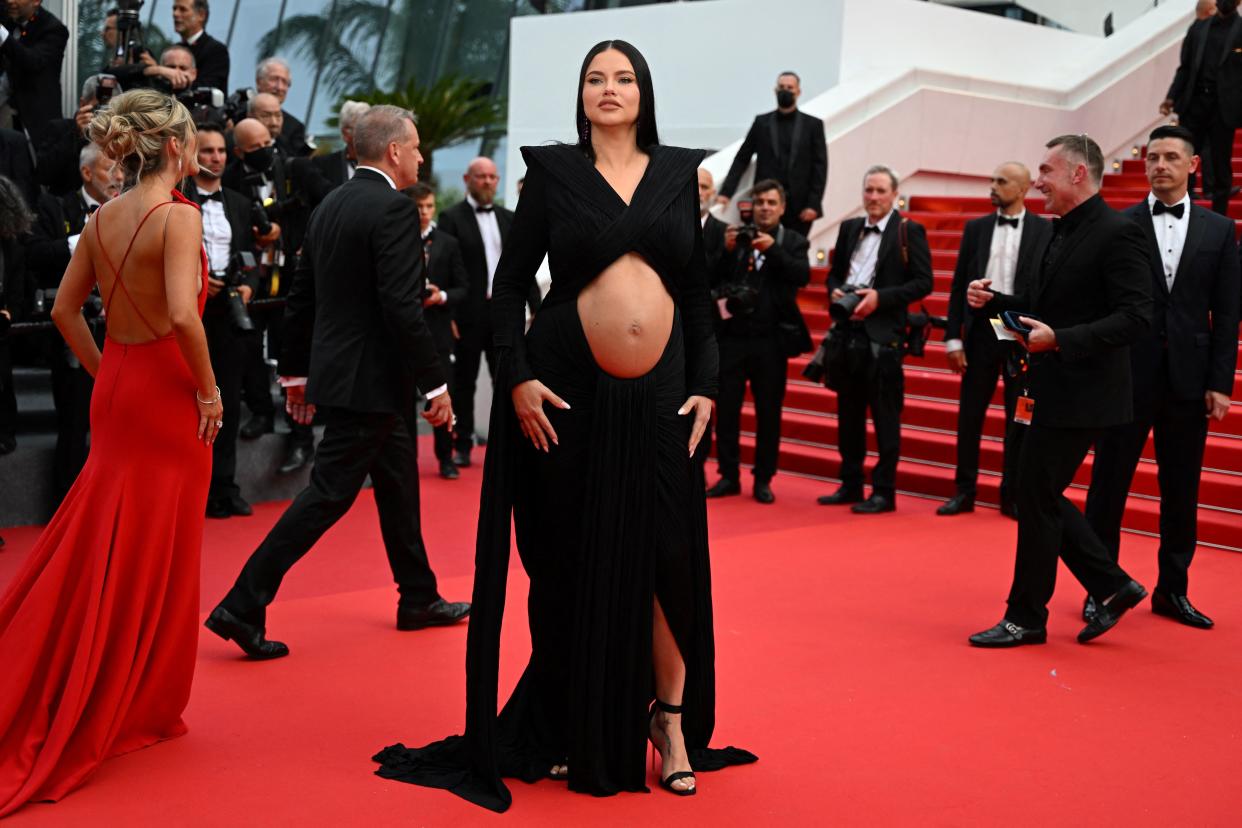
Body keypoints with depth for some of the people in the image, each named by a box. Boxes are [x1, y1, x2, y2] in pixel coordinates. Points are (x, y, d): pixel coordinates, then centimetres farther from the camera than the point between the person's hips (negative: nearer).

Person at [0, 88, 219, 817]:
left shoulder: (103, 219, 5)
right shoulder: (178, 216, -16)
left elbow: (65, 309, 10)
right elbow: (183, 314, -28)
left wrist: (105, 372, 16)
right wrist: (209, 391, -16)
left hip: (117, 390, 7)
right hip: (168, 393, -7)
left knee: (97, 547, 16)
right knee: (154, 560, 5)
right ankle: (134, 709, 17)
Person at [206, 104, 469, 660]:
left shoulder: (331, 206, 11)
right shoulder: (393, 209, -16)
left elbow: (301, 295, 15)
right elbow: (403, 307, -22)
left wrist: (297, 370, 21)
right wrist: (435, 384, -17)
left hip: (334, 370, 10)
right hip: (370, 380, -10)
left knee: (398, 484, 19)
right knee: (329, 494, -5)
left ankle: (419, 599, 30)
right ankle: (243, 607, -3)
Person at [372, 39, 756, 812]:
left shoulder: (678, 172, 9)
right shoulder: (553, 170, 3)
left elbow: (698, 289, 9)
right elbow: (510, 284, 1)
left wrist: (705, 385, 1)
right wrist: (517, 378, -10)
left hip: (658, 393, 2)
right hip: (569, 394, -2)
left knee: (668, 555, 1)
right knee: (571, 561, 6)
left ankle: (670, 717, 18)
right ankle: (569, 728, 20)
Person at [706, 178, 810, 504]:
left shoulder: (793, 242, 6)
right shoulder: (734, 237, 7)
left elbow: (802, 276, -10)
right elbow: (714, 279, 1)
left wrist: (773, 249, -18)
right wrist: (727, 250, -13)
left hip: (771, 339, -1)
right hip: (733, 334, 1)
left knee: (769, 412, 4)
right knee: (726, 408, 3)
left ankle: (763, 480, 14)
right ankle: (729, 476, 14)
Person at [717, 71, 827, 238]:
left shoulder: (813, 125, 7)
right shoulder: (762, 122, 10)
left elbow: (820, 166, 4)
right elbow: (742, 159, 10)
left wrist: (813, 204, -6)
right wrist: (726, 192, 0)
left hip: (799, 206, 0)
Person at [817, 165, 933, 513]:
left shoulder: (909, 231, -3)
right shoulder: (849, 228, 14)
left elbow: (923, 282, -8)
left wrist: (880, 297, -17)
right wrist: (835, 293, -2)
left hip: (883, 335, -6)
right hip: (847, 332, 6)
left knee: (885, 416, -2)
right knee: (848, 412, 12)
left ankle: (884, 491, 4)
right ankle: (850, 484, 22)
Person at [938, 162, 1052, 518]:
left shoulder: (1045, 231, 0)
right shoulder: (976, 228, 7)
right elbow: (959, 285, 6)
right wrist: (953, 337, 0)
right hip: (981, 330, 2)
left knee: (1018, 419, 5)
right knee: (970, 415, 7)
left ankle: (1012, 495, 15)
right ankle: (964, 491, 16)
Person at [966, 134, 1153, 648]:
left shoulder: (1117, 234, -15)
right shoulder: (1059, 234, 13)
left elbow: (1135, 318, -21)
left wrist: (1060, 340, -28)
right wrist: (992, 302, 4)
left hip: (1081, 394, -9)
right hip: (1052, 390, 9)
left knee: (1037, 499, -2)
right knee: (1042, 498, 13)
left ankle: (1026, 618, 11)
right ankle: (1113, 586, 25)